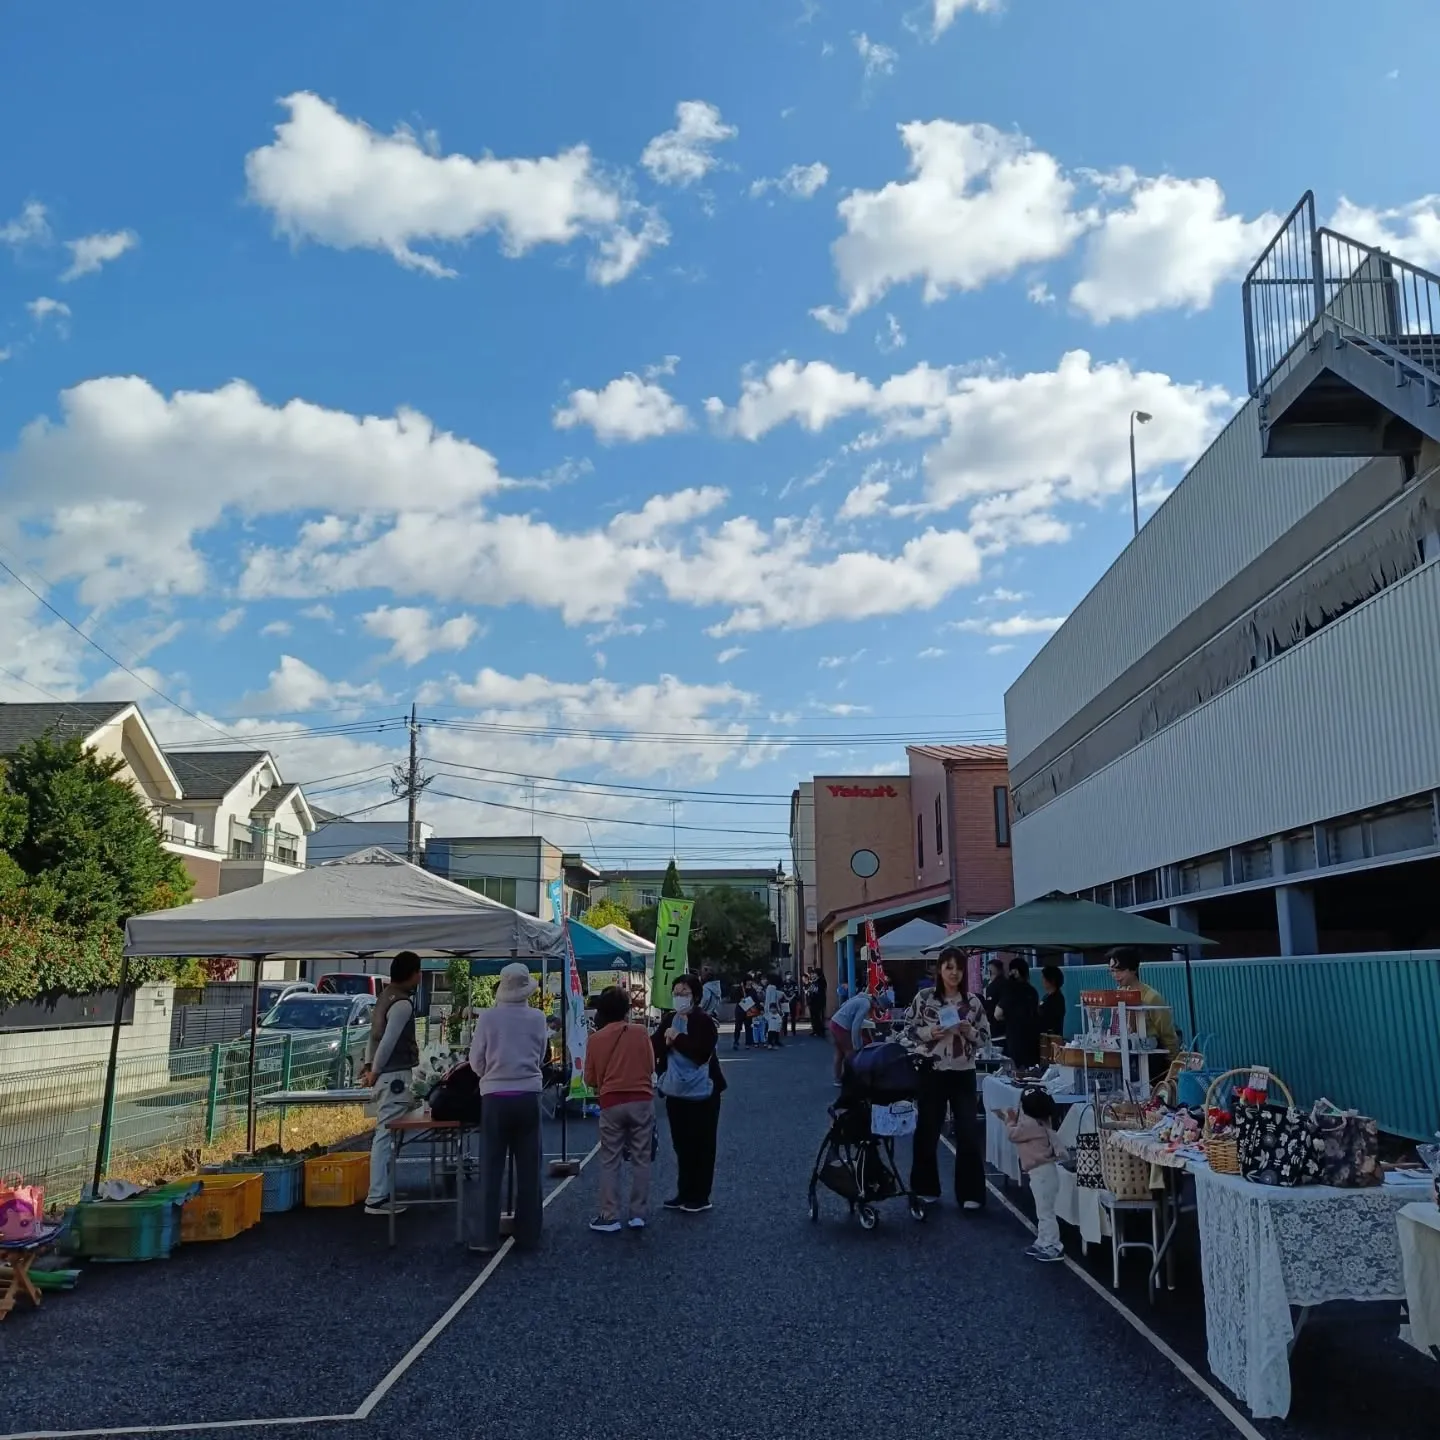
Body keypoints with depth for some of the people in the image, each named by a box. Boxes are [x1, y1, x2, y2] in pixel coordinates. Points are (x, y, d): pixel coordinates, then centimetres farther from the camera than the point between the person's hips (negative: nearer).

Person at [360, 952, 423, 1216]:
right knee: (386, 1136, -7)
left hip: (388, 1075, 10)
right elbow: (387, 1042, -21)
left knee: (385, 1135, 15)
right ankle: (377, 1199, -4)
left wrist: (369, 1065, 10)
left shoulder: (387, 996, 13)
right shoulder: (403, 1003, -17)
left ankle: (384, 1192, 23)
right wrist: (375, 1072, -10)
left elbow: (375, 1035, 15)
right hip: (395, 1076, -10)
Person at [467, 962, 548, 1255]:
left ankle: (486, 1237, 8)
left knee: (491, 1169, 6)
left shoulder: (487, 1017, -7)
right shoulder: (537, 1018, -2)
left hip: (495, 1097, -1)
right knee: (528, 1169, 10)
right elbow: (540, 1058, 7)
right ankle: (528, 1234, 16)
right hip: (528, 1096, 1)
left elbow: (476, 1061, 0)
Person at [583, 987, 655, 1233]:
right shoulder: (641, 1032, -1)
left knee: (610, 1162, 8)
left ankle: (610, 1217, 8)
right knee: (641, 1159, 9)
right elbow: (651, 1066, 6)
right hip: (642, 1101, 0)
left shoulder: (595, 1039, -1)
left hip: (611, 1104, 0)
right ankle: (637, 1214, 12)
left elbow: (590, 1079, 5)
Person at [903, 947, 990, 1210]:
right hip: (932, 1072, -1)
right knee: (927, 1131, 9)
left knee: (968, 1133, -1)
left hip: (963, 1074, 1)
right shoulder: (924, 998, -4)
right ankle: (926, 1188, 25)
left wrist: (969, 1032, -13)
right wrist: (929, 1033, -16)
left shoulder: (973, 1001, 1)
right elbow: (908, 1030, 1)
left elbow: (985, 1037, 6)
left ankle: (969, 1193, 10)